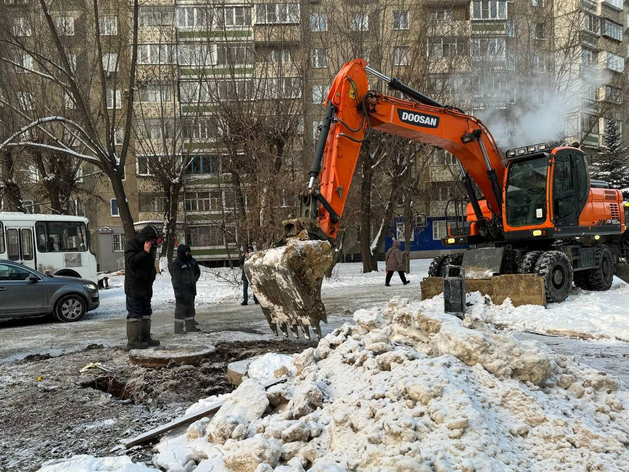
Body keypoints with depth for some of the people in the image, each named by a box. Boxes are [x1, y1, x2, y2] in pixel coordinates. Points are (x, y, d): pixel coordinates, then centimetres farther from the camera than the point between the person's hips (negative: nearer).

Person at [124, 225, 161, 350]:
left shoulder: (151, 247, 15)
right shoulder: (131, 245, -9)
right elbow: (131, 261, -23)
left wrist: (153, 274, 16)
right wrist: (145, 252, -22)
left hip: (146, 287, 9)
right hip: (134, 287, -9)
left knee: (146, 313, 13)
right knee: (135, 314, -7)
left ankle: (145, 337, 22)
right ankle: (132, 341, -3)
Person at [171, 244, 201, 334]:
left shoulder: (191, 261, 11)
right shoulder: (176, 264, -12)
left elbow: (197, 271, 28)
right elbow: (175, 279, -16)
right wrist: (178, 291, -21)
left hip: (191, 290, 8)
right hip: (182, 292, -8)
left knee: (190, 309, 15)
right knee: (181, 309, -5)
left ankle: (190, 326, 25)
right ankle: (178, 328, 1)